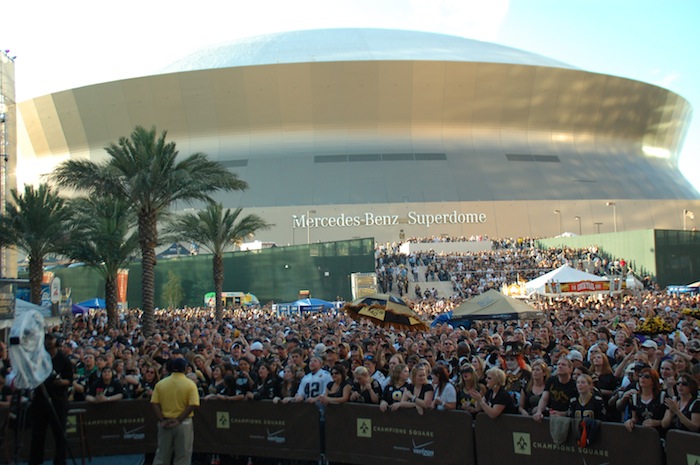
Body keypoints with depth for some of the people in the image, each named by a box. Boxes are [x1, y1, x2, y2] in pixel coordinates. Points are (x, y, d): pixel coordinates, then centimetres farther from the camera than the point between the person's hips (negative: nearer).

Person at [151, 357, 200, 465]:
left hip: (165, 424, 3)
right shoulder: (190, 384, -7)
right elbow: (193, 405, -15)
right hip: (184, 423, -3)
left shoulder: (160, 383, 2)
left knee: (162, 455, 12)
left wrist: (162, 420, -6)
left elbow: (155, 403, -3)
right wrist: (179, 420, -13)